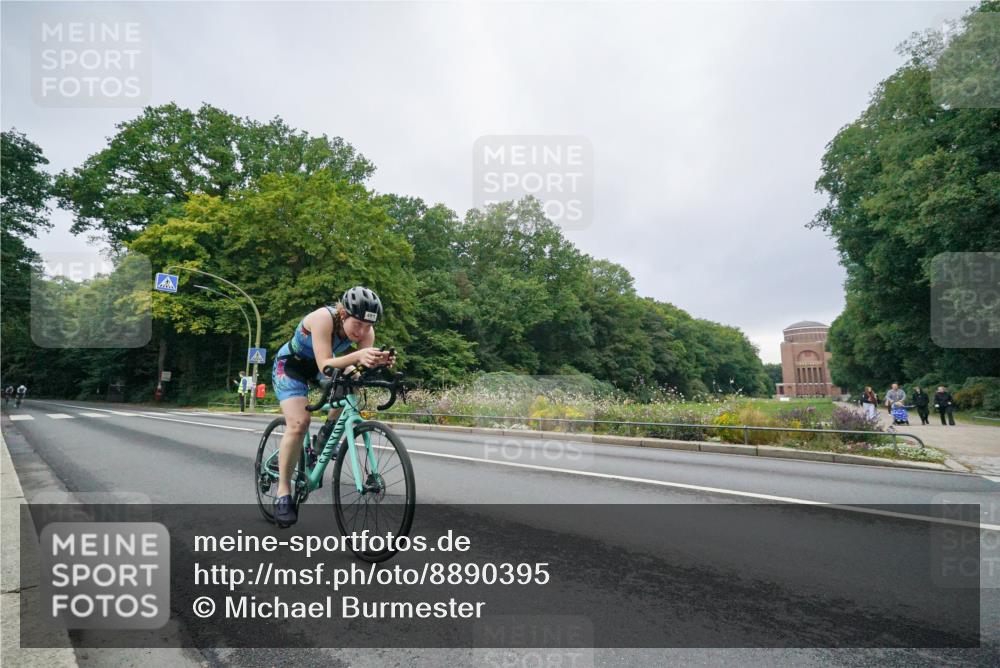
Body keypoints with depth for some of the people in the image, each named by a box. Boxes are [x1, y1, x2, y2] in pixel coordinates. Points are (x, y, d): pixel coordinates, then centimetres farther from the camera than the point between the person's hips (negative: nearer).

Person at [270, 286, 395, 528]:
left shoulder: (365, 330, -21)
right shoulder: (324, 318, -37)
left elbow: (364, 365, -26)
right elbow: (325, 366, -42)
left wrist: (378, 362, -49)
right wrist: (357, 356, -58)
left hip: (318, 366, 6)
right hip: (290, 365, -6)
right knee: (299, 423, -21)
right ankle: (283, 493, -9)